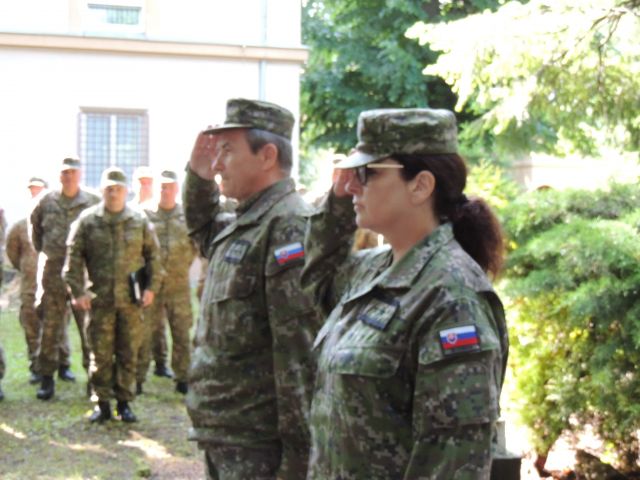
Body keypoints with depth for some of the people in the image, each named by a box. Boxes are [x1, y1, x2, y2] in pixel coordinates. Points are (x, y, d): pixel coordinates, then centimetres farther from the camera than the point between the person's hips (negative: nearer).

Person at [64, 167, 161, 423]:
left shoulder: (140, 221, 6)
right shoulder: (87, 220, 2)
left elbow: (153, 255, 11)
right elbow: (74, 257, 2)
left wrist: (151, 286, 2)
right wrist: (77, 291, -5)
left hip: (131, 299, 1)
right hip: (99, 299, -1)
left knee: (128, 353, 6)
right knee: (101, 354, 4)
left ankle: (124, 402, 16)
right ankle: (102, 403, 13)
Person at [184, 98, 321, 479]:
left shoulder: (288, 226, -18)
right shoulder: (245, 223, 11)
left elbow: (300, 350, -23)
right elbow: (203, 229, 35)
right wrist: (198, 176, 16)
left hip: (256, 447, -9)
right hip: (221, 434, 9)